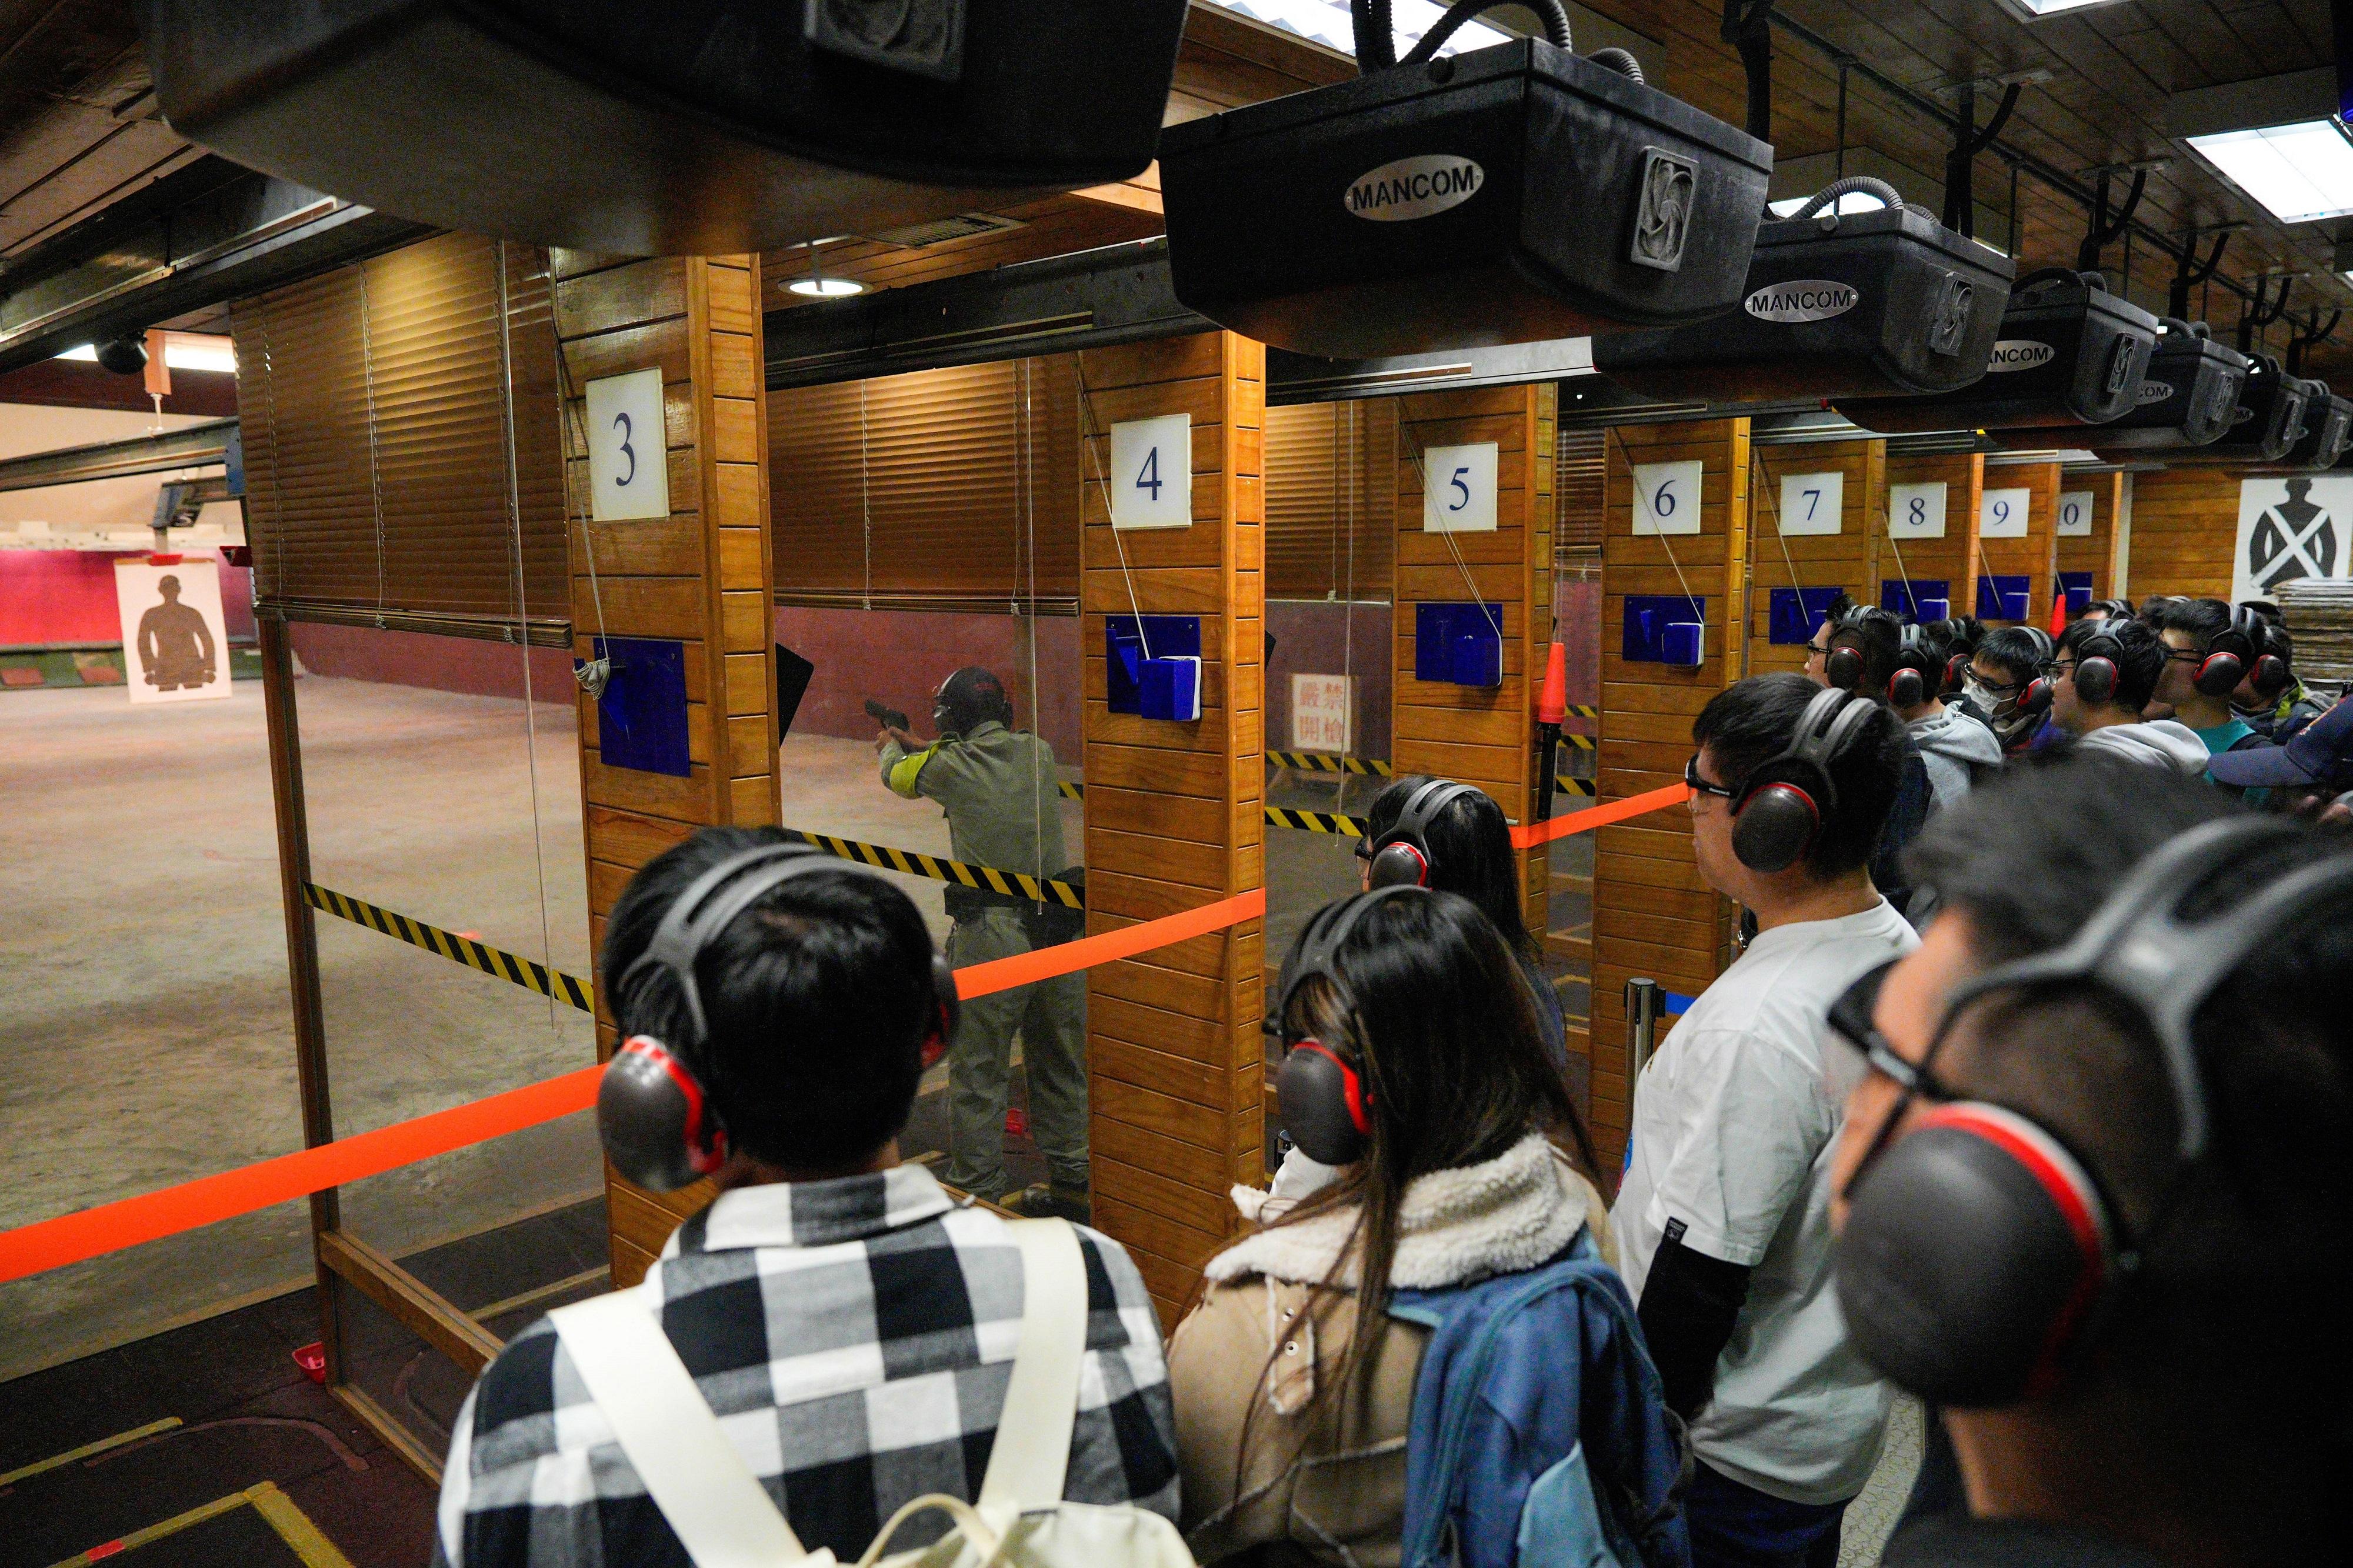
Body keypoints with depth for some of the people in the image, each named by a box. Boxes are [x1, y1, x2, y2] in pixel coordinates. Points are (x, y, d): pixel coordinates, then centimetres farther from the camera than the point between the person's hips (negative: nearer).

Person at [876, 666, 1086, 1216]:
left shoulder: (951, 765, -6)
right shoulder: (1039, 752, 6)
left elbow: (899, 777, 16)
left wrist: (891, 750, 41)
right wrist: (919, 747, 39)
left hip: (992, 934, -5)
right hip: (1058, 929, 5)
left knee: (978, 1067, 6)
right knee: (1060, 1062, 17)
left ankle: (978, 1192, 13)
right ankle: (1072, 1182, 27)